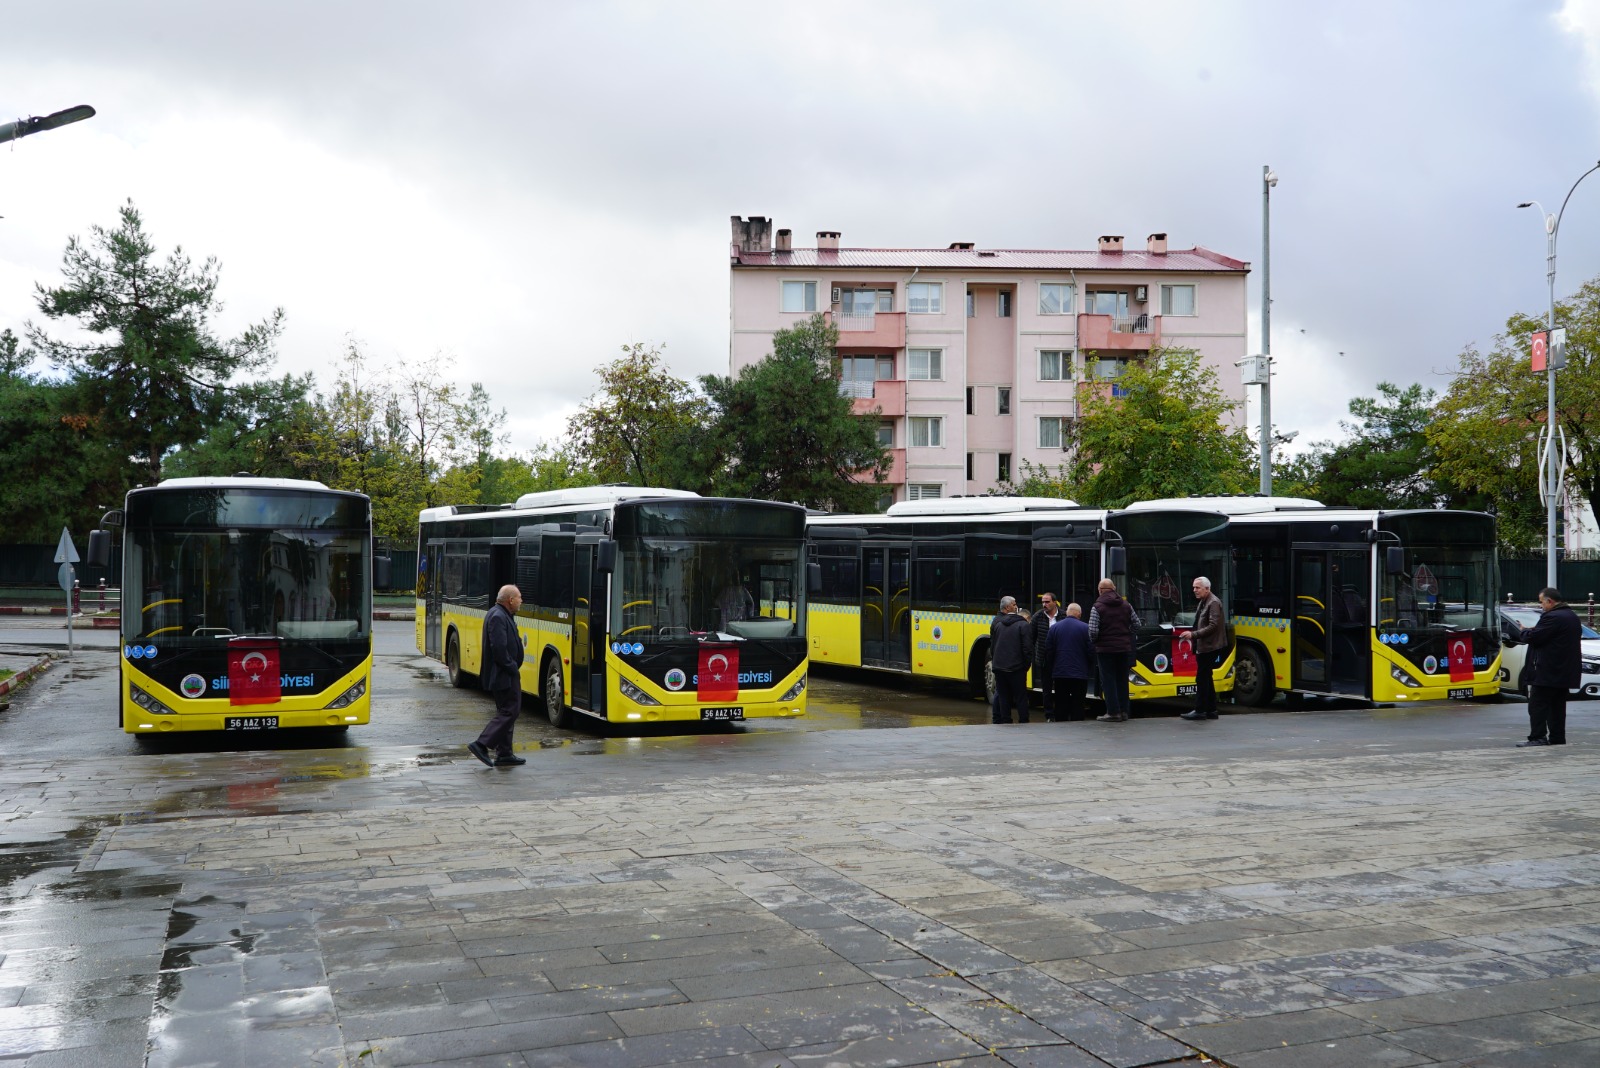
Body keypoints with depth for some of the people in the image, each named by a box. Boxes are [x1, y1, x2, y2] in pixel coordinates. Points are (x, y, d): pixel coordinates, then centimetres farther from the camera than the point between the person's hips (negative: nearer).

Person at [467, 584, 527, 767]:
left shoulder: (502, 615, 13)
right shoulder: (498, 617, -19)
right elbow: (499, 648, -25)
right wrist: (513, 668, -17)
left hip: (505, 675, 11)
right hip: (503, 675, -11)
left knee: (506, 712, 14)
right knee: (509, 712, -8)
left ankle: (504, 755, 18)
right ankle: (481, 745, -6)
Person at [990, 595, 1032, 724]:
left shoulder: (997, 624, 5)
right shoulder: (1023, 625, -9)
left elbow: (992, 645, 10)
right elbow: (1027, 647, -12)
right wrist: (1027, 664, -1)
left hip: (999, 666, 5)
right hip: (1016, 668, -4)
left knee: (1003, 696, 9)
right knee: (1021, 697, 3)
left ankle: (1005, 720, 9)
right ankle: (1023, 721, 2)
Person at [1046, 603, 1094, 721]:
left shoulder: (1054, 627, 1)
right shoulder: (1085, 628, -7)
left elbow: (1049, 652, 3)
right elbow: (1091, 651, -6)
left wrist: (1051, 669, 14)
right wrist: (1089, 664, 13)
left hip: (1059, 673, 2)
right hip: (1080, 674, -2)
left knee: (1061, 705, 8)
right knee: (1078, 705, 2)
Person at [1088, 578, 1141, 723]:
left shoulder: (1097, 607, -10)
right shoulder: (1126, 605, 7)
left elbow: (1093, 631, -16)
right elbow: (1136, 624, 9)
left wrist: (1094, 641, 3)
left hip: (1105, 649, -5)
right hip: (1124, 649, 5)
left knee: (1108, 681, 0)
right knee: (1122, 680, 12)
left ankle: (1113, 712, -3)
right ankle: (1123, 711, 14)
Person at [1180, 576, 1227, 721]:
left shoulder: (1214, 603, -13)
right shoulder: (1202, 603, 16)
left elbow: (1213, 626, -20)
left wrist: (1194, 634, -21)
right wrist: (1193, 635, 7)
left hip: (1210, 648, -10)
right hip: (1203, 647, 10)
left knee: (1202, 678, -8)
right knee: (1207, 678, 13)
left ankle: (1200, 710, -4)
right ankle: (1211, 710, 18)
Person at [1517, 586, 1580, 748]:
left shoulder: (1552, 618, -18)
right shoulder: (1572, 616, 15)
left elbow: (1533, 637, -19)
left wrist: (1524, 631, 3)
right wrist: (1530, 631, 15)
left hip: (1548, 672, -10)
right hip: (1565, 672, 10)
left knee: (1538, 706, -6)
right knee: (1557, 706, 13)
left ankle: (1538, 738, -10)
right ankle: (1557, 738, 14)